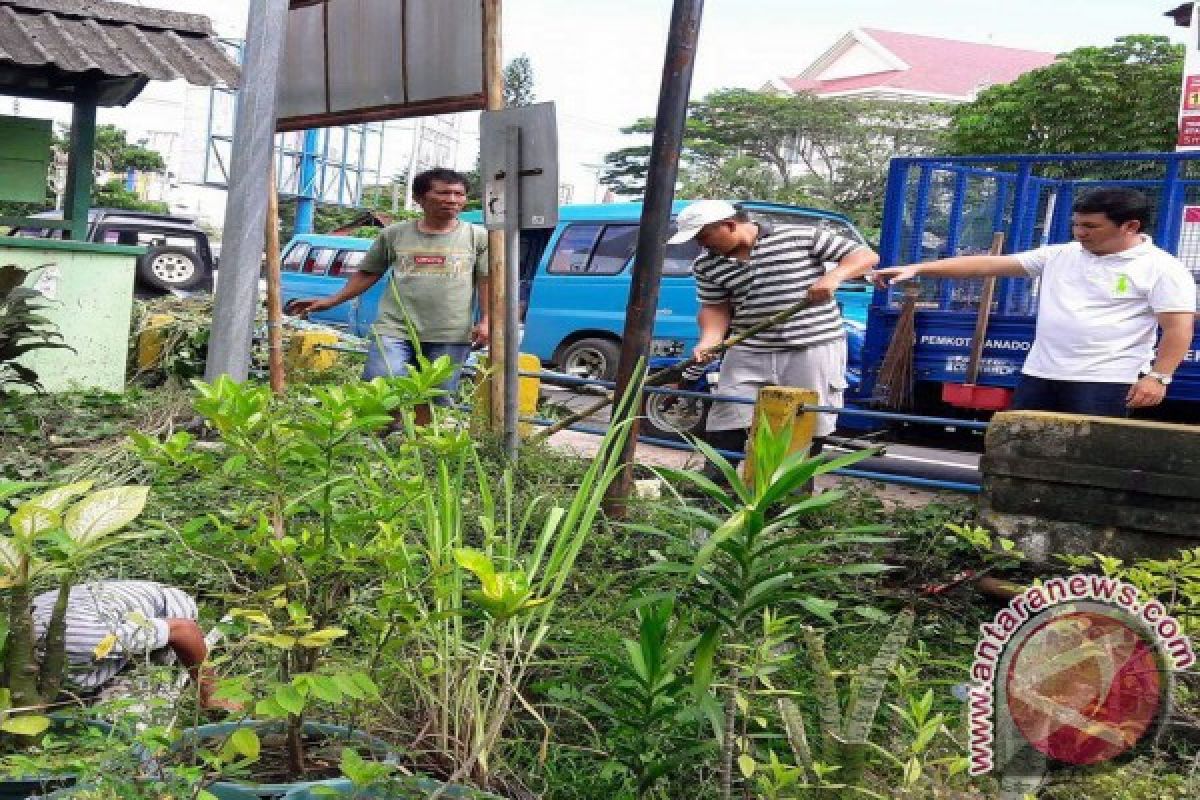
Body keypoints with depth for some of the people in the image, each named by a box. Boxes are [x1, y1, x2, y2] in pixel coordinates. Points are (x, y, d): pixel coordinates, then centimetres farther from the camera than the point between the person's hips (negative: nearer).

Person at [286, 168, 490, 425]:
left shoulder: (478, 237, 8)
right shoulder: (394, 234, 11)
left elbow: (487, 282, 6)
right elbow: (367, 274, 18)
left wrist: (485, 321, -7)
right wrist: (330, 302, 13)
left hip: (449, 336, 0)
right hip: (394, 329, 0)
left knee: (435, 402, 3)